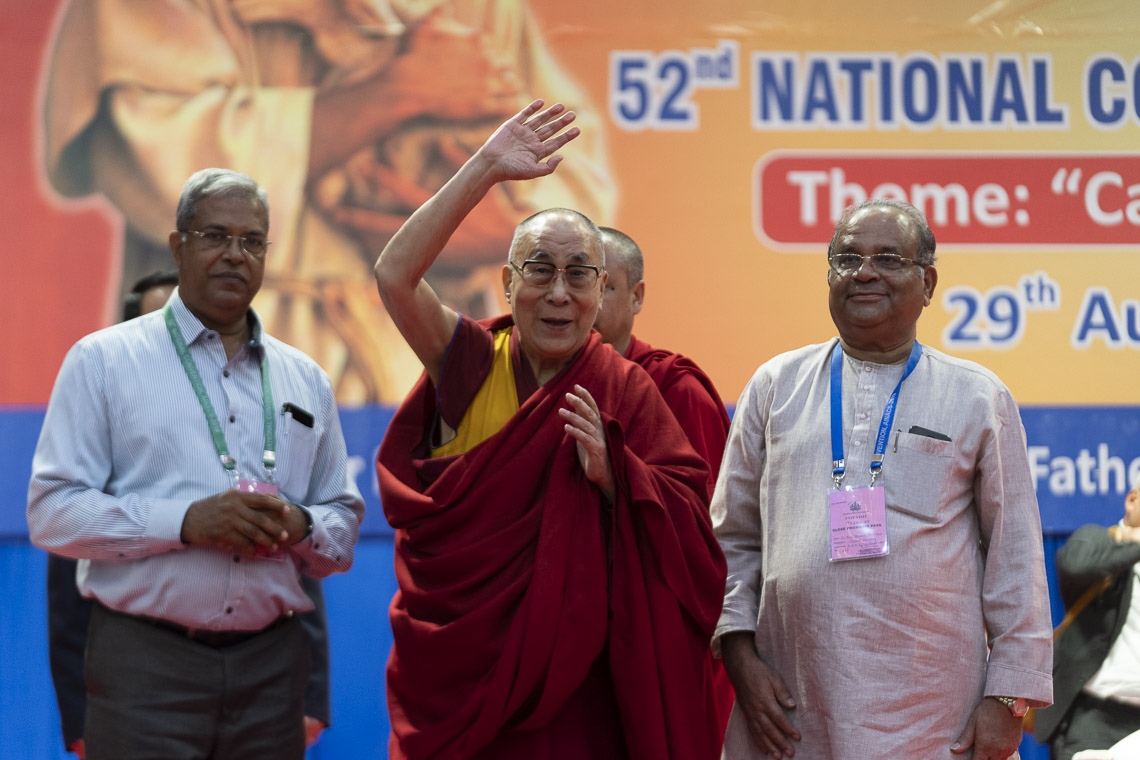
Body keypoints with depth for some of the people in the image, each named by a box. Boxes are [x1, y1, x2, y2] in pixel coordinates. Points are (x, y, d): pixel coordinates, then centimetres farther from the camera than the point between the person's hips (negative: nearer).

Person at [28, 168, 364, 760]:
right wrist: (185, 521, -17)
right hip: (146, 665, -4)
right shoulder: (103, 360, 3)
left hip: (271, 665, 4)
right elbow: (53, 511, -6)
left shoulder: (305, 379, 15)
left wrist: (300, 527, -8)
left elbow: (344, 522, 16)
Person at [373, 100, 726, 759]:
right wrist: (487, 168, -17)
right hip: (458, 664, 1)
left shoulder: (627, 392, 1)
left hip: (572, 673, 0)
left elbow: (689, 521, -5)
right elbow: (394, 274, -14)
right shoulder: (472, 364, 1)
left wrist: (612, 471, -22)